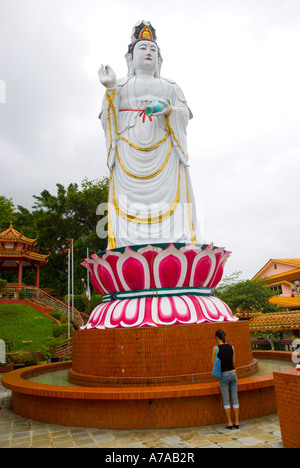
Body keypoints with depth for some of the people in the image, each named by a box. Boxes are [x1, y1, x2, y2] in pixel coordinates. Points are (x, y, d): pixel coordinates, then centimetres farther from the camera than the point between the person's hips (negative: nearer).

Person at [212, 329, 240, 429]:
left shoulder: (216, 348, -10)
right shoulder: (231, 347, 2)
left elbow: (213, 362, -2)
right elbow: (233, 362, 9)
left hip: (223, 375, -4)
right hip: (233, 373, 4)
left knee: (226, 400, 6)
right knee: (235, 399, 10)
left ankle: (229, 422, 10)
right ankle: (237, 422, 14)